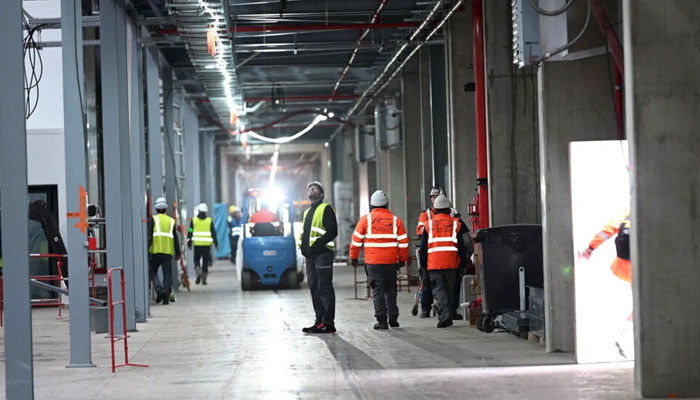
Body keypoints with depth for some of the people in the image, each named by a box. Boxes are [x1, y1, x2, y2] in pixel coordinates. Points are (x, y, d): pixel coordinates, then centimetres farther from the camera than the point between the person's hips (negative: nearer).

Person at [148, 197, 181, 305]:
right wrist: (177, 253, 19)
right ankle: (166, 297, 2)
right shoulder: (171, 221, 12)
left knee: (152, 272, 10)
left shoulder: (153, 219, 2)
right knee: (167, 275, 8)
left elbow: (149, 236, -7)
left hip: (155, 251, -2)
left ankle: (159, 289, -14)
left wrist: (146, 250, -6)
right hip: (168, 251, 2)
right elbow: (175, 238, 11)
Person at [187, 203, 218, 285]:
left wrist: (189, 243, 9)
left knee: (196, 259, 11)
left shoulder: (194, 220, 2)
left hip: (197, 244, 0)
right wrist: (216, 243, 10)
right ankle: (204, 279, 4)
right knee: (205, 261, 5)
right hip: (207, 244, 0)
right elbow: (213, 232, 4)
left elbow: (190, 232, 3)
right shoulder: (209, 220, 3)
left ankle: (198, 271, -17)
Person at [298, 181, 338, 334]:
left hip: (322, 253, -9)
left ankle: (328, 323, -9)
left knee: (325, 288, -9)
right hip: (311, 255, 9)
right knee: (314, 289, 9)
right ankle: (320, 321, 13)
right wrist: (303, 247, 8)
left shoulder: (326, 209, -3)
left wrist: (316, 245, -18)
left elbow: (332, 232, -13)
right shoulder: (307, 212, 23)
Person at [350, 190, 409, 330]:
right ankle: (393, 319, 16)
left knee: (378, 290, 0)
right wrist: (402, 260, 16)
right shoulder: (395, 220, 3)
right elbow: (403, 242, 5)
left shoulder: (366, 219, -1)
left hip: (373, 262, -2)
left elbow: (356, 240, 1)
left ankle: (381, 320, -4)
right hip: (391, 261, 2)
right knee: (391, 289, 15)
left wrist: (353, 257, 12)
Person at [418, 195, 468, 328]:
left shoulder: (429, 225, 4)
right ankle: (448, 317, 17)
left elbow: (423, 247, 7)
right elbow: (461, 246, 5)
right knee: (449, 290, 13)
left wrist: (423, 263, 16)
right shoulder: (455, 224, 5)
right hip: (451, 263, 1)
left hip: (434, 264, -1)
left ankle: (444, 315, -21)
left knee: (439, 290, -3)